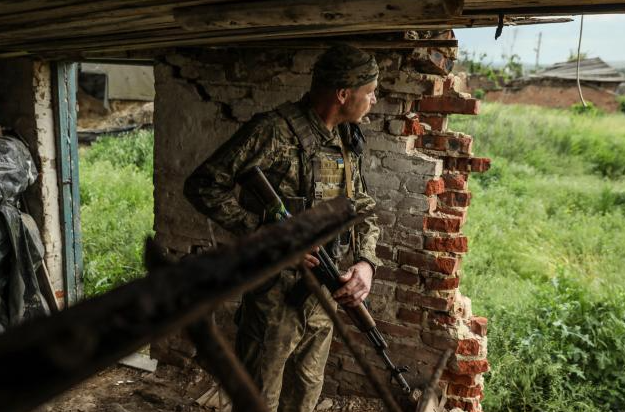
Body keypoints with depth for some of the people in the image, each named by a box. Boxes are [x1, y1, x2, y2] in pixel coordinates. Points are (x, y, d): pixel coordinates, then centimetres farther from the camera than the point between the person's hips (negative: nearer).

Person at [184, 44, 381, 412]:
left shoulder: (349, 140, 5)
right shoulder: (274, 132, -18)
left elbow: (364, 207, 13)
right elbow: (202, 186, -18)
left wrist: (366, 262, -5)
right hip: (276, 295, -7)